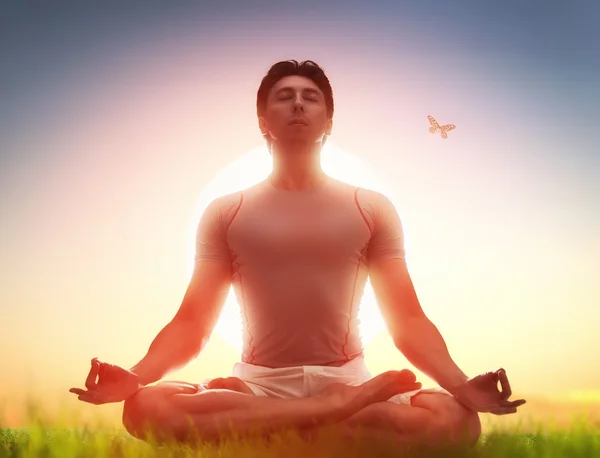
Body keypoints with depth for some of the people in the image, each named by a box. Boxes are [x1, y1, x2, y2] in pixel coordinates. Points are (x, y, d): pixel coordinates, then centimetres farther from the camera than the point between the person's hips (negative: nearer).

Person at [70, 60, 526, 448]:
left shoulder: (372, 208, 9)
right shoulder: (225, 212, 9)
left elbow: (408, 320, 2)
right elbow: (191, 325, 3)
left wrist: (460, 384, -19)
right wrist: (135, 376, -18)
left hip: (347, 379, 0)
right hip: (256, 384, 0)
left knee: (455, 420, -31)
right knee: (147, 408, -32)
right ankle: (344, 408, -25)